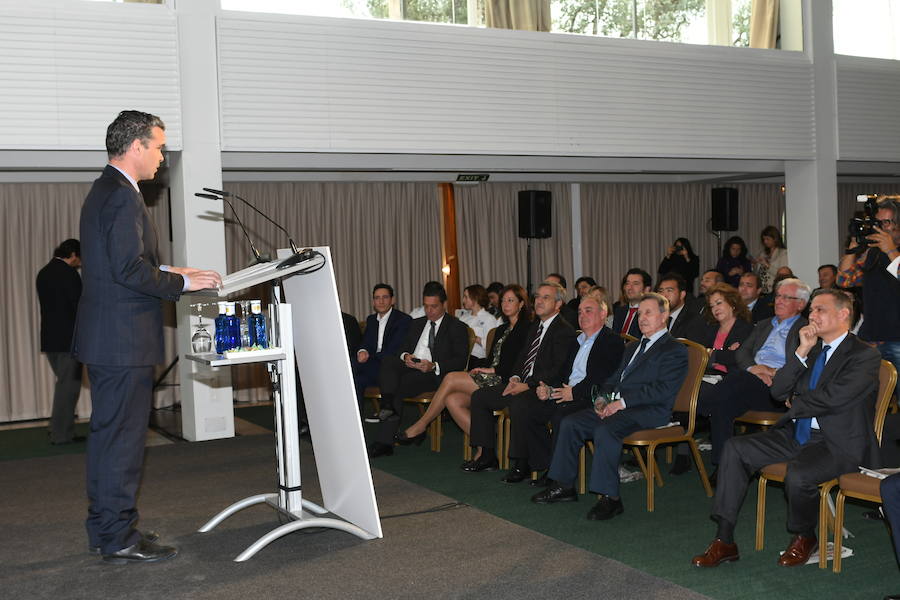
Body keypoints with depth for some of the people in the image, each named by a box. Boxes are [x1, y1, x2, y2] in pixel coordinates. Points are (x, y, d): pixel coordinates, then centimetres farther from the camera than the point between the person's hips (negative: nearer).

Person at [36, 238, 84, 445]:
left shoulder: (43, 273, 13)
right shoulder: (68, 273, -14)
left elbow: (50, 305, 16)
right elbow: (79, 304, -15)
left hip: (49, 338, 8)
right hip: (68, 338, -8)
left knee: (64, 383, 18)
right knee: (69, 385, -1)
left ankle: (58, 429, 21)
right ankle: (62, 434, 1)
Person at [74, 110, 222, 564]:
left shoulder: (102, 192, 17)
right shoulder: (124, 197, -16)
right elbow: (129, 270, -23)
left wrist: (167, 272, 13)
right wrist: (182, 282, -13)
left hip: (104, 338, 11)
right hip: (124, 339, -11)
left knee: (107, 433, 16)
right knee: (123, 436, -4)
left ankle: (104, 527, 26)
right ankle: (120, 538, 4)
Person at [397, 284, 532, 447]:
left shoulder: (526, 327, -2)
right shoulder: (501, 329, 25)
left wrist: (492, 370, -10)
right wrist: (479, 370, 1)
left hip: (505, 382, -8)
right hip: (490, 379, 8)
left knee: (451, 378, -17)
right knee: (452, 400, -17)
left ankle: (420, 426, -6)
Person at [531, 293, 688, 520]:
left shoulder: (675, 350, -3)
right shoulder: (632, 347, 26)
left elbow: (662, 390, -15)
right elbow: (614, 378, 25)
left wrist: (622, 402, -19)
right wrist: (603, 398, 1)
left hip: (649, 411, -8)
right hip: (615, 405, 9)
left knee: (605, 430, -34)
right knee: (570, 423, -6)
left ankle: (609, 497, -27)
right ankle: (564, 486, 1)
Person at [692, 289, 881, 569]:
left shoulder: (865, 355, -7)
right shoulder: (812, 349, 15)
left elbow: (832, 398, -20)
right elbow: (778, 391, 6)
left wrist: (794, 404, -3)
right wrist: (802, 351, -4)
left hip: (838, 443, -7)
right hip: (797, 434, 7)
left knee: (797, 474, -34)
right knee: (736, 448, -9)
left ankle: (804, 537, 0)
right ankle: (724, 541, -10)